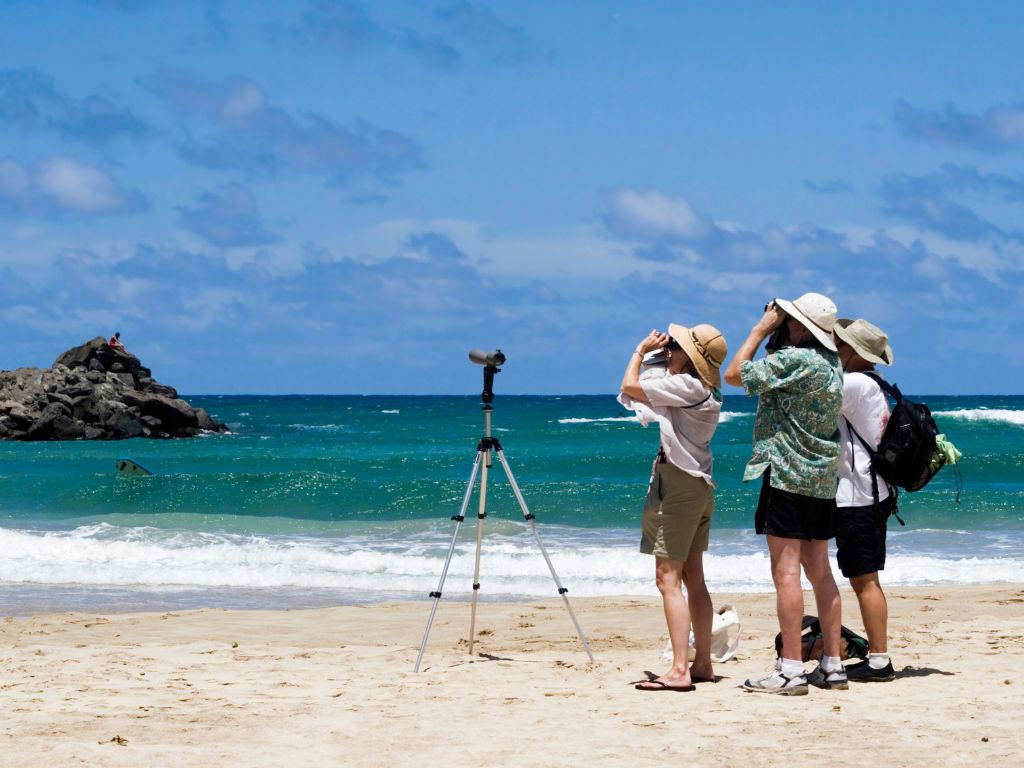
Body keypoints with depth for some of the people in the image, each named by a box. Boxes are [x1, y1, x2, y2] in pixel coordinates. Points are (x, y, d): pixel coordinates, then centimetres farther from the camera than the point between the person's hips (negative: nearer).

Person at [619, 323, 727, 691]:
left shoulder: (685, 387, -19)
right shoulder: (705, 390, 10)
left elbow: (630, 386, -15)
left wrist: (641, 350, 0)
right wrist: (655, 354, 17)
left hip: (678, 485, -10)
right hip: (699, 486, 10)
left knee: (668, 578, -10)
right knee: (692, 577, 13)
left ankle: (679, 670, -14)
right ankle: (702, 664, 16)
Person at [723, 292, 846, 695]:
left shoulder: (795, 358, -16)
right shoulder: (831, 362, 12)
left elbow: (735, 374, -11)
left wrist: (762, 328, -4)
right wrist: (773, 332, 14)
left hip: (787, 474, -9)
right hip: (823, 479, 9)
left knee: (786, 569, -8)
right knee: (819, 569, 11)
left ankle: (791, 670, -11)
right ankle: (832, 664, 11)